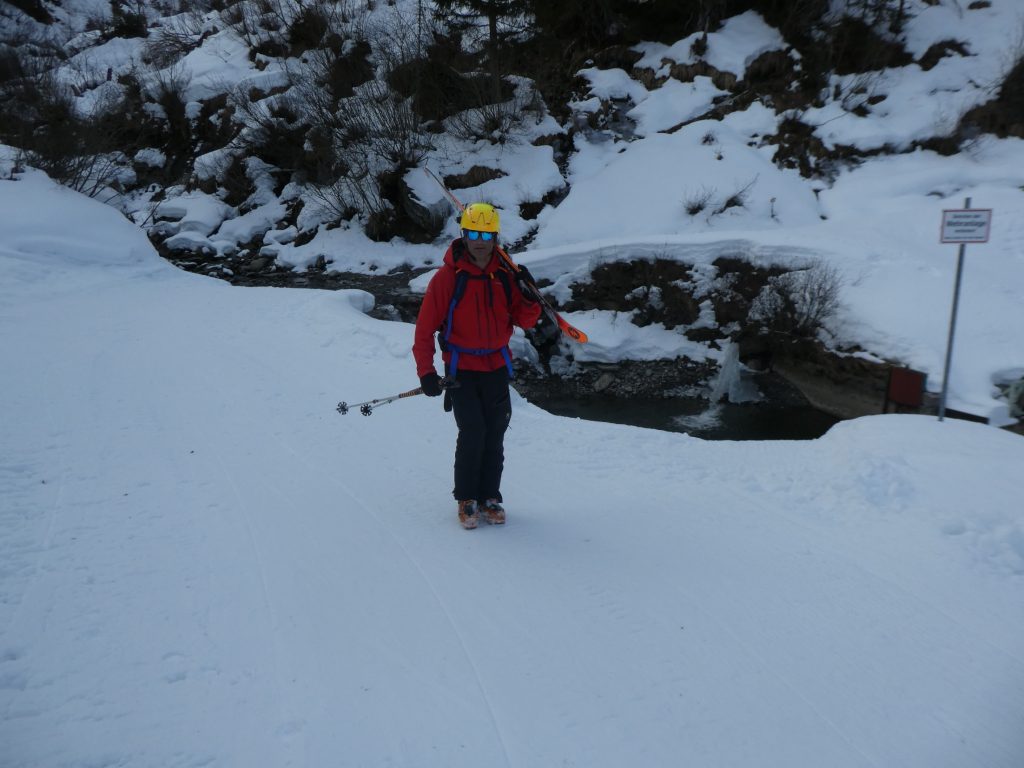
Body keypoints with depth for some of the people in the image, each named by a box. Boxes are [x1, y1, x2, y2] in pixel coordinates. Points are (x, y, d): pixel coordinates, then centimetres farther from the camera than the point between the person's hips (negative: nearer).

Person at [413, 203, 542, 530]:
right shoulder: (448, 276, -9)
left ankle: (490, 497, 21)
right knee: (472, 433, -11)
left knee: (494, 435, 6)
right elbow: (425, 326, -6)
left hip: (497, 367, 3)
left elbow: (525, 321, 5)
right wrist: (426, 372, -12)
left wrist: (529, 295, -14)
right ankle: (466, 499, 7)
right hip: (461, 369, -3)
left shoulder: (505, 275, 2)